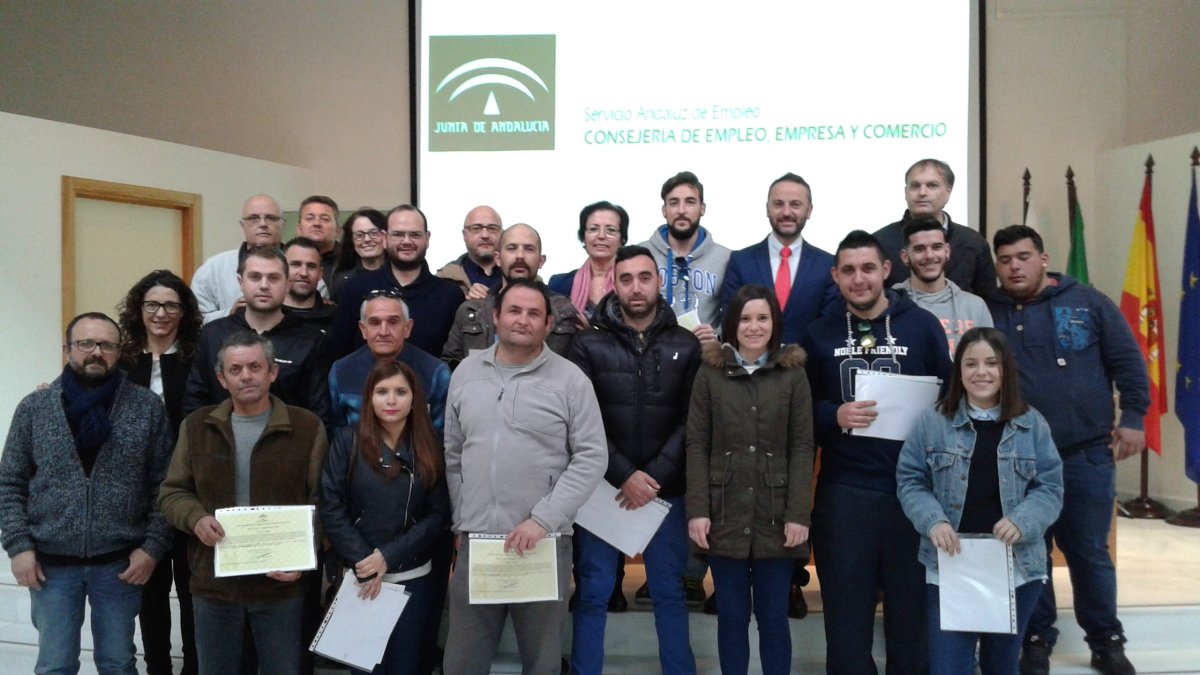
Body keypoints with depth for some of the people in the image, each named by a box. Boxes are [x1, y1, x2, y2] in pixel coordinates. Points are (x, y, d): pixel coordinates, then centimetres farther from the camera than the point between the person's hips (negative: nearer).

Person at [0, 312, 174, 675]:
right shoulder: (34, 408, 1)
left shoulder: (147, 406, -3)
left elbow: (163, 486, -2)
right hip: (51, 563, 1)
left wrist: (152, 547, -8)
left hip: (120, 563, 0)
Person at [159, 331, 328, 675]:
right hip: (213, 584, 2)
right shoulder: (196, 426, 6)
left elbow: (321, 503, -2)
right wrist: (196, 519, -13)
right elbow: (172, 492, 9)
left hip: (281, 586, -2)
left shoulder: (307, 427, -2)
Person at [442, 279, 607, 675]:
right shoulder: (466, 372, 8)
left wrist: (542, 520, -14)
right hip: (474, 539, 3)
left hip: (544, 541, -3)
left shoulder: (570, 380, -4)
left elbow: (592, 457, -7)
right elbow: (452, 453, 13)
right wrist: (459, 521, 9)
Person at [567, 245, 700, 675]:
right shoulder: (589, 345, -1)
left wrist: (655, 476, -12)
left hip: (665, 490, 1)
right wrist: (624, 474, -14)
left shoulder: (686, 346, 3)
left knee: (669, 592, 12)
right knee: (592, 593, 7)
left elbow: (691, 421, -2)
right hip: (601, 488, -1)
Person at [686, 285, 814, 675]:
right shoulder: (710, 373, 4)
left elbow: (802, 448, -1)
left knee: (773, 616, 7)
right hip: (725, 514, 1)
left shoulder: (793, 373, 3)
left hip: (775, 517, 0)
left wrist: (798, 514, -8)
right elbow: (697, 446, 1)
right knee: (731, 615, 9)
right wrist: (697, 510, -7)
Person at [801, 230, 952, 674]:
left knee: (912, 606, 10)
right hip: (843, 491, 1)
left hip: (912, 488, -1)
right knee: (846, 610, 8)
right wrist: (834, 416, -12)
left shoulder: (922, 325, 1)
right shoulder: (820, 334, 6)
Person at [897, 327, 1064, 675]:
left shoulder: (1031, 424, 2)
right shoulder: (934, 421, -1)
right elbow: (909, 481, 1)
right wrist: (933, 520, -16)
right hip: (949, 566, -2)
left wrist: (1022, 521, -17)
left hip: (1016, 567, 2)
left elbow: (1050, 486, 1)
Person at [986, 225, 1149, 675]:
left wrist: (1133, 417, -2)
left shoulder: (1088, 303, 1)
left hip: (1086, 454, 0)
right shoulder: (988, 314, 1)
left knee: (1090, 552, 9)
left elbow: (1128, 361, 4)